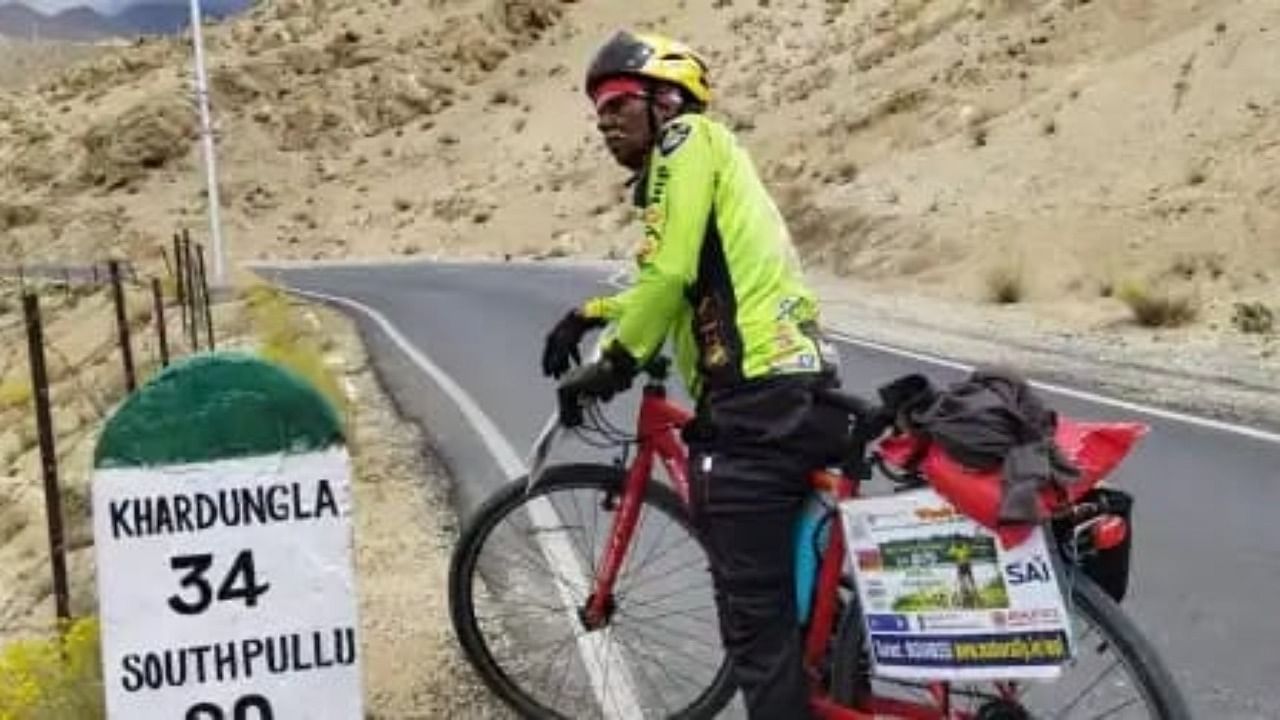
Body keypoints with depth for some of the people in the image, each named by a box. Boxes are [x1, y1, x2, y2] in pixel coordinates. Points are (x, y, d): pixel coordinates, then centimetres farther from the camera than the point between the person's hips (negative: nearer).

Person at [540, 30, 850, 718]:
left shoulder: (687, 140, -1)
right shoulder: (707, 158, 27)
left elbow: (668, 274, -13)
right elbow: (689, 287, 33)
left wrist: (611, 363, -3)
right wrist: (590, 313, 30)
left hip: (755, 407, -10)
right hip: (797, 397, 10)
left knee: (754, 616, -4)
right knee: (779, 602, 21)